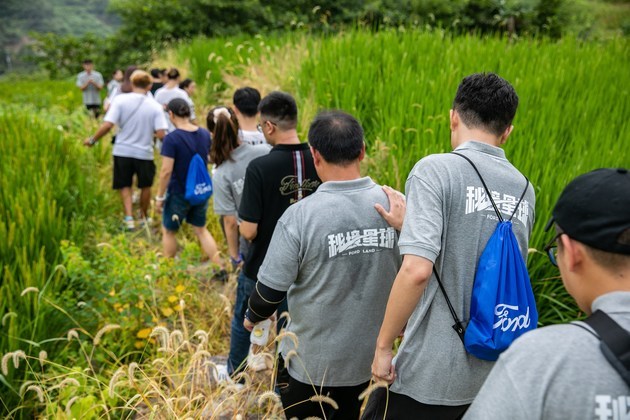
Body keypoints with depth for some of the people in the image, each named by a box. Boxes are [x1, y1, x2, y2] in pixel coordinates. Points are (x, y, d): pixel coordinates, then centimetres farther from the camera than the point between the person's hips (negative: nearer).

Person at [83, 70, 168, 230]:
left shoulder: (120, 100, -8)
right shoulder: (155, 106, -8)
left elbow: (107, 125, -14)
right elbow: (160, 134, -14)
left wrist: (92, 140, -1)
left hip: (122, 151, 0)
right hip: (144, 153, 0)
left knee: (125, 186, 15)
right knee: (145, 186, 21)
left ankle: (129, 218, 2)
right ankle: (144, 216, 35)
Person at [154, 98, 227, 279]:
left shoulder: (171, 139, -20)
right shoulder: (205, 134, -2)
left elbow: (166, 171, -22)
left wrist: (159, 197, -12)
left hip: (179, 194, -5)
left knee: (168, 232, 16)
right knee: (201, 229, 21)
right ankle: (221, 269, 16)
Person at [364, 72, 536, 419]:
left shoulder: (436, 169, -14)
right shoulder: (523, 189, 5)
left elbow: (417, 270, -24)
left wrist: (383, 345, -13)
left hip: (430, 373, -6)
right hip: (492, 371, 6)